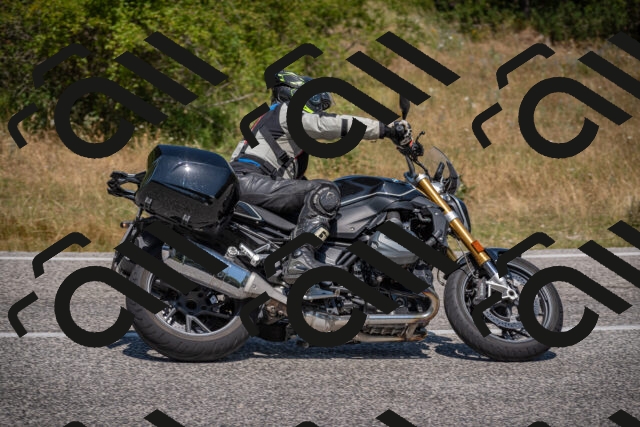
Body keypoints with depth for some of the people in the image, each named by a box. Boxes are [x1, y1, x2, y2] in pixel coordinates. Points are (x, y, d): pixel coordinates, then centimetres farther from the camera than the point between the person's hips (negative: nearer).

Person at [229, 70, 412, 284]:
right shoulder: (285, 111, 3)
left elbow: (296, 178, 37)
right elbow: (330, 124, -13)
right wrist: (386, 129, -16)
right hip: (248, 181, -11)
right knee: (325, 192, -25)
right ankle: (299, 258, -40)